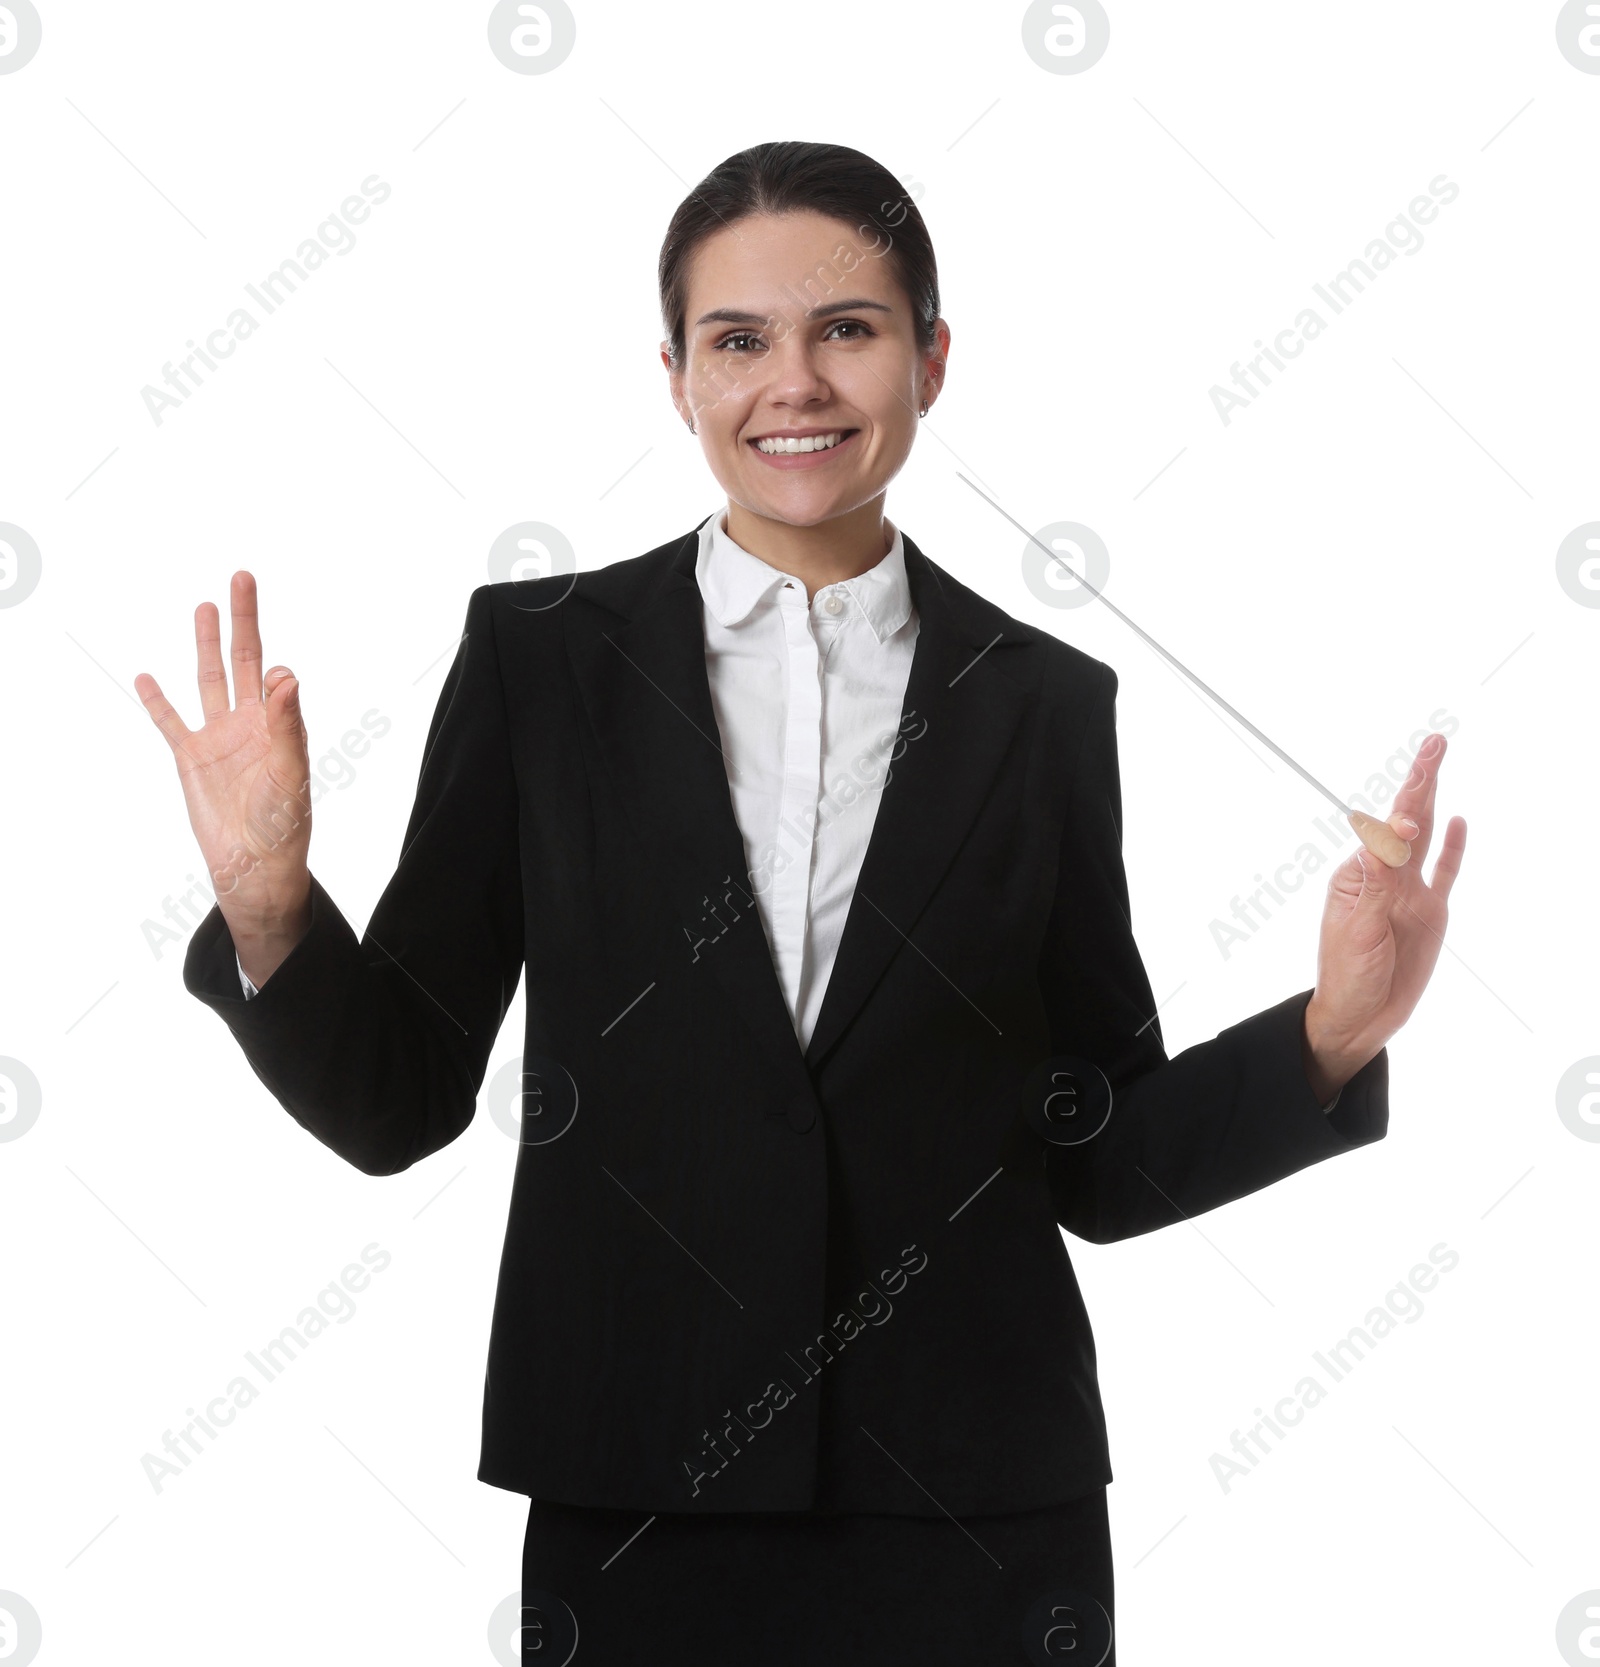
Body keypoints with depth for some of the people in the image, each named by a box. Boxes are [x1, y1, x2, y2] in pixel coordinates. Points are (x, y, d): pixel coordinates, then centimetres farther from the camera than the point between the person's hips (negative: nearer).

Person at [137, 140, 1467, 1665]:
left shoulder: (1042, 704, 2)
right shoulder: (538, 657, -1)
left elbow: (1101, 1164, 5)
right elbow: (397, 1099, 1)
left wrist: (1327, 1038, -10)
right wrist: (267, 909, -16)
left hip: (977, 1517, 1)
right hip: (635, 1500, 0)